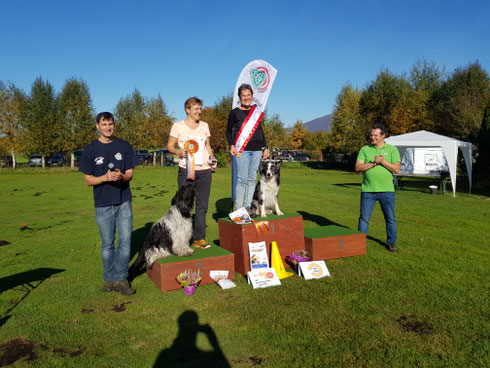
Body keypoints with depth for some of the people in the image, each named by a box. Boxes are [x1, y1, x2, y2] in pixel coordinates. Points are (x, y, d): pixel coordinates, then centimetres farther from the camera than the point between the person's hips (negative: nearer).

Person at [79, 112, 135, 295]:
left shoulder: (124, 146, 3)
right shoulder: (90, 150, 0)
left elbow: (130, 174, 4)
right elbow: (88, 180, 0)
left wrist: (121, 176, -20)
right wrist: (105, 177, -20)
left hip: (124, 202, 1)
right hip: (103, 204, -1)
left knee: (125, 242, -1)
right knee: (107, 245, 9)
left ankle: (120, 279, 13)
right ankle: (110, 279, 25)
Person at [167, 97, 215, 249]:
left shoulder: (204, 125, 16)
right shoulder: (178, 126, 4)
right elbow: (169, 145, 4)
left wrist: (212, 157, 3)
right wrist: (178, 152, -16)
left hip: (204, 170, 4)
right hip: (186, 170, -3)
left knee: (202, 205, 4)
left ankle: (199, 238, 12)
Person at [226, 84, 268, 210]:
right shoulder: (235, 113, 4)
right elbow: (228, 131, 5)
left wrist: (265, 148, 15)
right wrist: (231, 145, -11)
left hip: (256, 149, 5)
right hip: (242, 149, -4)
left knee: (252, 178, 5)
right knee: (242, 178, -9)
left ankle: (248, 207, 12)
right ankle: (238, 208, -1)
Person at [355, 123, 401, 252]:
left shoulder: (392, 149, 6)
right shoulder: (364, 149, 7)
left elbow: (397, 169, -3)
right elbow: (358, 167, -3)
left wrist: (383, 161, -15)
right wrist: (373, 163, -14)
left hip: (387, 190, 0)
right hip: (368, 190, 0)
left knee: (390, 219, 8)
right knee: (364, 218, 2)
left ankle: (391, 242, 24)